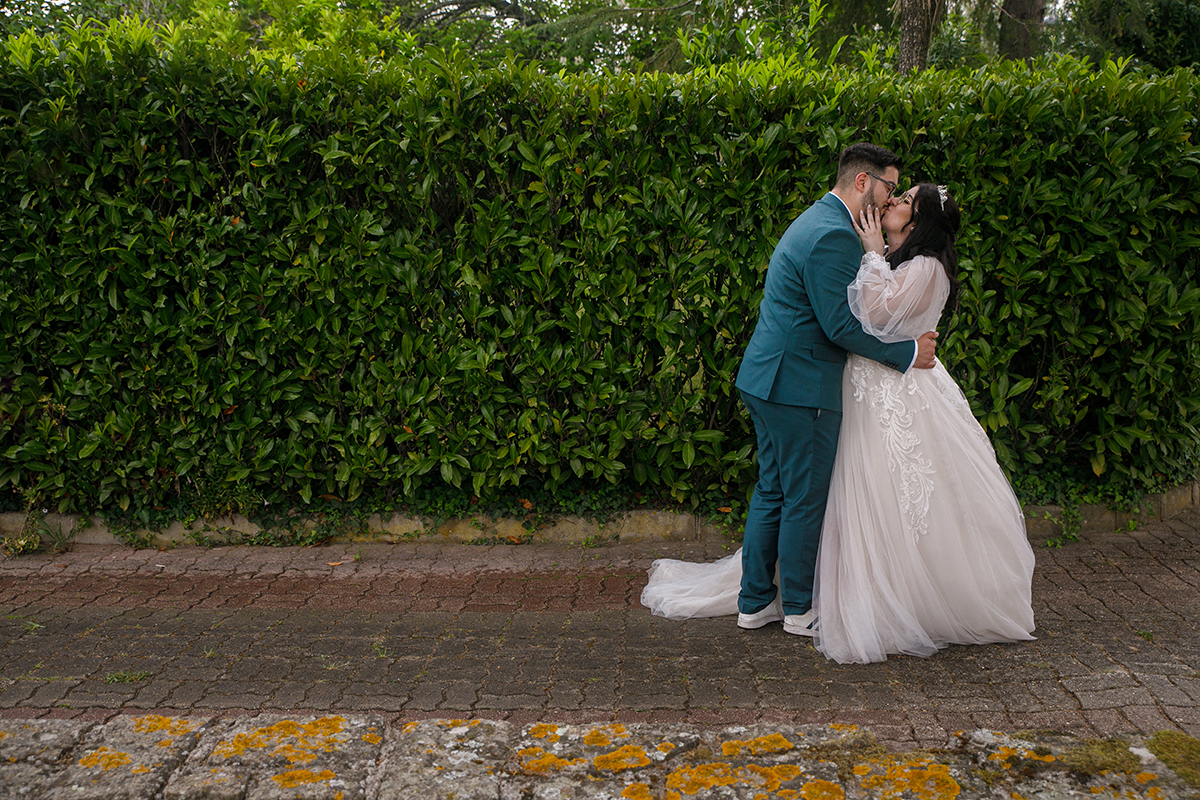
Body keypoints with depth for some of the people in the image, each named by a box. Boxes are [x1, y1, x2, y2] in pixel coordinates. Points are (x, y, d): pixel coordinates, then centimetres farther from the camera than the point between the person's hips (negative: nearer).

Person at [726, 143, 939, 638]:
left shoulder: (817, 221, 17)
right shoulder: (834, 236, -18)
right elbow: (842, 325, -21)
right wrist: (907, 352, -11)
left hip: (768, 378, 11)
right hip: (800, 387, -11)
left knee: (772, 492, 16)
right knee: (806, 500, 3)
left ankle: (756, 601, 24)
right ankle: (799, 609, 16)